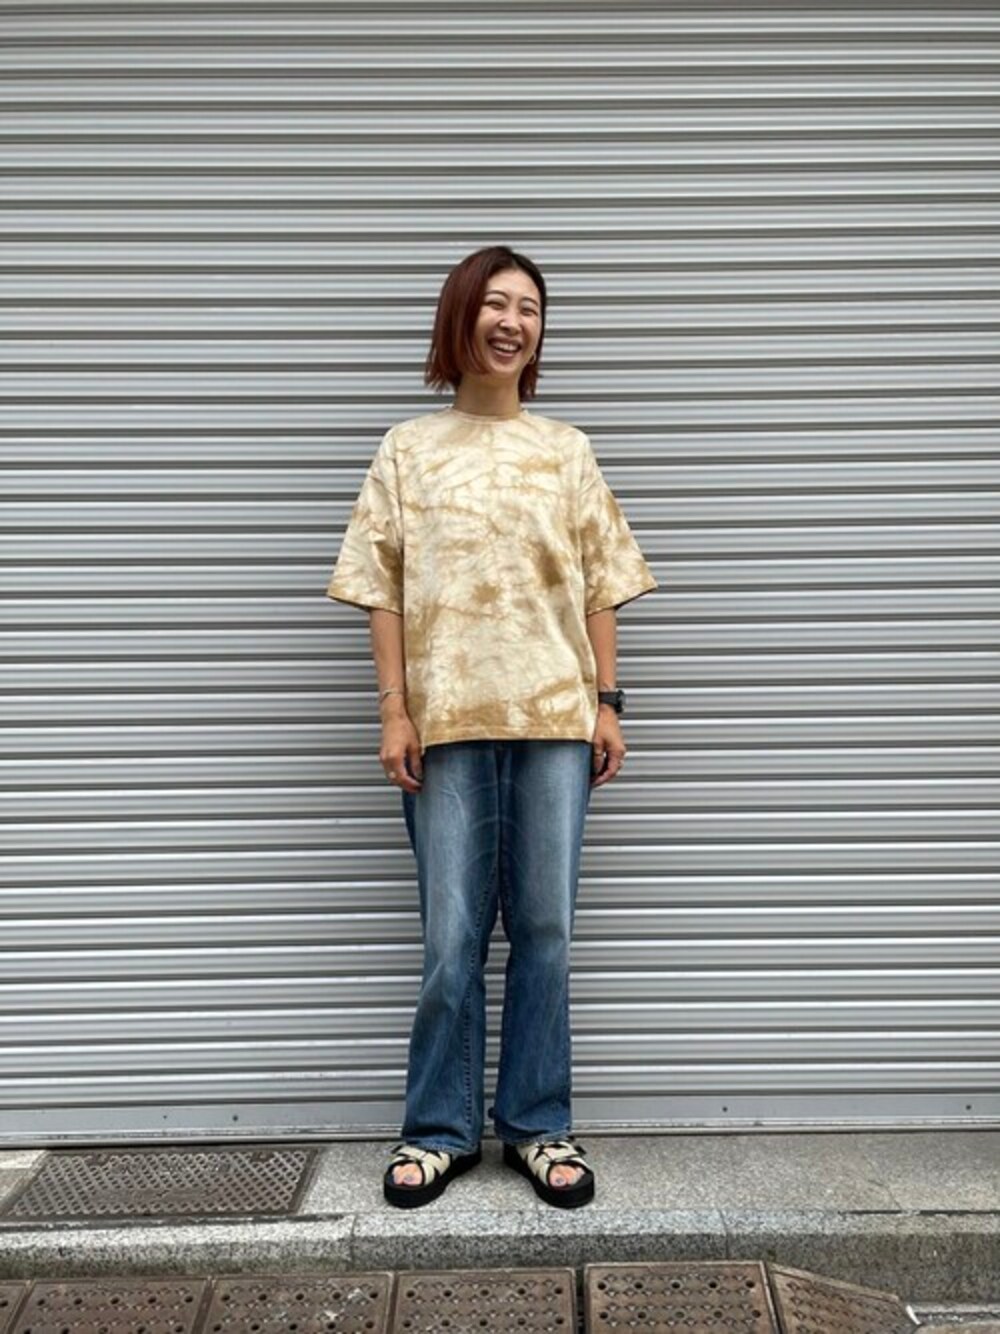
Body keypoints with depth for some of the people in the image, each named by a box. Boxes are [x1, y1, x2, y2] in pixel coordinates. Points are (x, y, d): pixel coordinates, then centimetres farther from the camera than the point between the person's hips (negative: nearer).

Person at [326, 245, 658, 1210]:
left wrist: (607, 704, 2)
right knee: (451, 937, 4)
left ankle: (537, 1123, 22)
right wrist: (394, 712, -4)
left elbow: (598, 587, 9)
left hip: (556, 717, 1)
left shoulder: (567, 451, 11)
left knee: (545, 930, 6)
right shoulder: (408, 449, 8)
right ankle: (440, 1129, 21)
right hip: (448, 721, -1)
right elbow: (384, 592, 3)